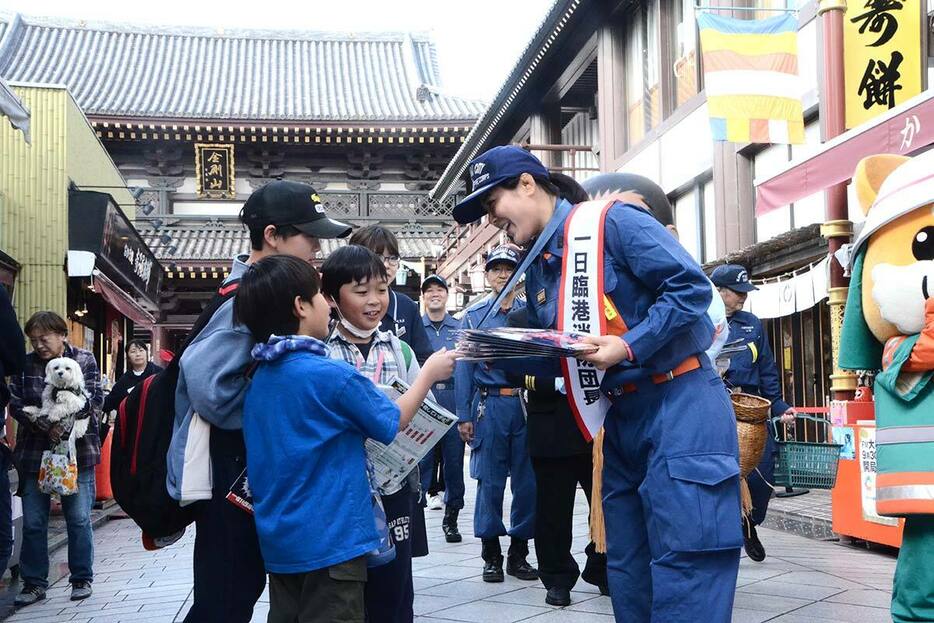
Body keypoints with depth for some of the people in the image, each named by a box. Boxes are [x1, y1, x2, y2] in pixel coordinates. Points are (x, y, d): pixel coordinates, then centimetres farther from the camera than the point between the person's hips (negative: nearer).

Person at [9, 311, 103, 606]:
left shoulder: (84, 360, 0)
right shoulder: (25, 364, 5)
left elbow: (94, 400, -8)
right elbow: (16, 405, -2)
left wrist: (66, 423, -23)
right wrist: (46, 427, -17)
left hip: (77, 450, -2)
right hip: (34, 452, 2)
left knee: (79, 519, 4)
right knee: (33, 522, 5)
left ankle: (82, 579, 17)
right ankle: (34, 583, 16)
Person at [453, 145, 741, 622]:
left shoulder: (613, 223, -12)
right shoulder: (537, 269, 13)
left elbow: (691, 287, -18)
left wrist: (629, 347, -23)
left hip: (678, 404, -9)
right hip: (621, 416, 9)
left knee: (684, 559, -9)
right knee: (627, 568, 13)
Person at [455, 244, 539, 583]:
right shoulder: (473, 316, 7)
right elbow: (463, 367, 5)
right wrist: (464, 416, 0)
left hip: (526, 405, 1)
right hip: (489, 406, -1)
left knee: (527, 482, 4)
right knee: (490, 482, 1)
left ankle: (519, 554, 16)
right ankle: (491, 556, 12)